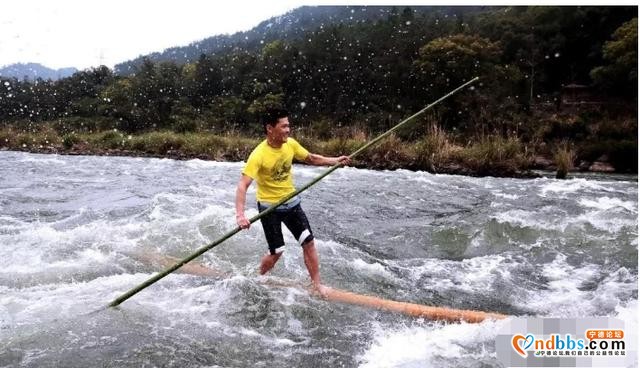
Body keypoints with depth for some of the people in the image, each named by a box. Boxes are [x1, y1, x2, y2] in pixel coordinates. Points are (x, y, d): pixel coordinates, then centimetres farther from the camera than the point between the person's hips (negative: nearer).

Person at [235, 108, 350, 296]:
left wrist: (335, 161, -1)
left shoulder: (290, 144, -7)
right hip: (270, 207, -5)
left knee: (309, 242, 0)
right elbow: (242, 185, -31)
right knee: (276, 252, 3)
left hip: (291, 202, 5)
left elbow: (311, 158, 10)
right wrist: (240, 214, -43)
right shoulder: (259, 154, -25)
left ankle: (317, 285, 14)